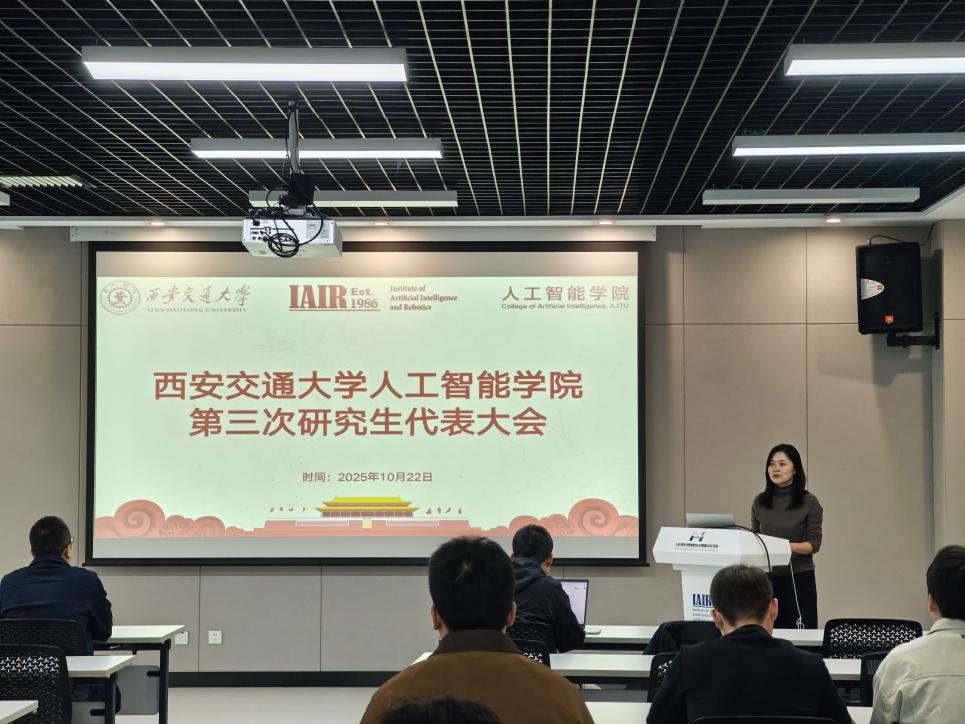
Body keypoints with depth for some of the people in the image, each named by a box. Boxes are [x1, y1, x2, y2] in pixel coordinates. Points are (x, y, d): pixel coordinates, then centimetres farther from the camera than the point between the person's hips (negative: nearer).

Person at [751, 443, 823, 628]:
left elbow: (814, 544, -7)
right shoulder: (760, 502, 7)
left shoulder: (809, 502, -3)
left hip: (799, 578, -3)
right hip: (766, 578, 3)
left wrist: (791, 547, -25)